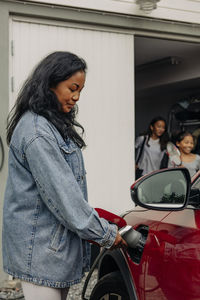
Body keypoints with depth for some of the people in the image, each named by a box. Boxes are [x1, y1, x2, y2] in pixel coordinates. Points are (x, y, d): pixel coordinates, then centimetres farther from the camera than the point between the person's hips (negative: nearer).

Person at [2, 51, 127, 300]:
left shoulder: (54, 125, 14)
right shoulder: (36, 132, -18)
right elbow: (61, 194, -20)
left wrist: (94, 227, 10)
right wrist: (105, 233, -13)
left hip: (57, 240, 10)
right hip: (40, 247, -9)